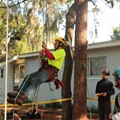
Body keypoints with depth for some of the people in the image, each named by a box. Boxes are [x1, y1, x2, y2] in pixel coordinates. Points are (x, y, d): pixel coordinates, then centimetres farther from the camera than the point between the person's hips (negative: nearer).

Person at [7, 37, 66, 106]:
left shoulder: (61, 51, 5)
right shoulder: (55, 52, 35)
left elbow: (51, 57, -17)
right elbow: (44, 64, 28)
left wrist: (45, 48, -6)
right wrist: (42, 57, 10)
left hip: (51, 72, -9)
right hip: (45, 70, 9)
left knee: (35, 80, -29)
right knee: (28, 77, -9)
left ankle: (24, 96, -40)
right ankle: (18, 94, -20)